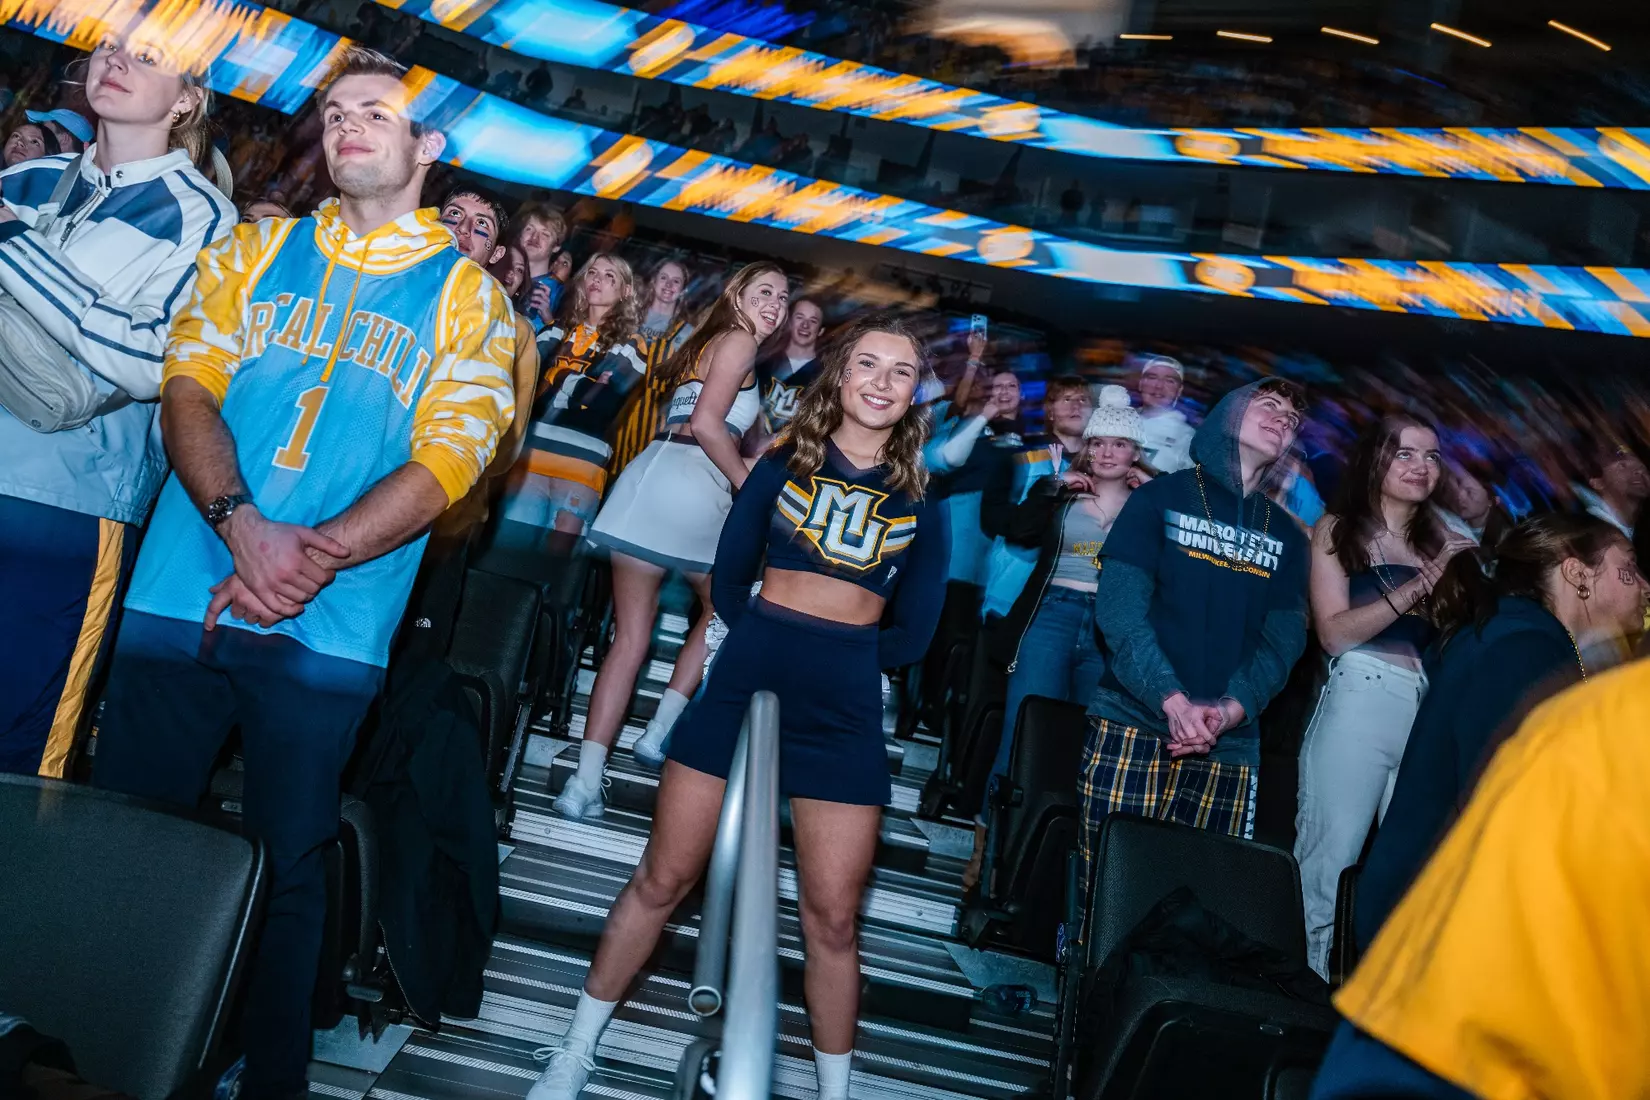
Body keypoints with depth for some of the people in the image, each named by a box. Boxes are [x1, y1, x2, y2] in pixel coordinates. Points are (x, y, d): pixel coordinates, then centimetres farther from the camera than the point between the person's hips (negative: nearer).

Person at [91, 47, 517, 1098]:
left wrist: (315, 557, -19)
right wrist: (243, 526, -16)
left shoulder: (468, 297, 5)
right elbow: (189, 384, 2)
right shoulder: (256, 250, 13)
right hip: (181, 594, 3)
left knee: (288, 861, 7)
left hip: (326, 628, -2)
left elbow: (449, 458, -6)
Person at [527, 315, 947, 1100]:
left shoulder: (919, 501, 6)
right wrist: (772, 644, 7)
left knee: (832, 915, 2)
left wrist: (838, 655, 5)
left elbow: (913, 633, 7)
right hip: (746, 677, 0)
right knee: (662, 878, 6)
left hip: (846, 704, 0)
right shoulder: (784, 464, 6)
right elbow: (729, 577, 10)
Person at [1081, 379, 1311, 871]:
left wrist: (1232, 709, -14)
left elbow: (1284, 637, 5)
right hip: (1134, 724, -3)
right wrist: (1172, 700, -20)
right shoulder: (1160, 497, 3)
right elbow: (1119, 606, -7)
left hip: (1230, 744, 3)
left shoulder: (1287, 535, 16)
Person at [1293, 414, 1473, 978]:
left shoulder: (1442, 540, 18)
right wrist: (1421, 584, -9)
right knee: (1330, 859, -8)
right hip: (1359, 703, -4)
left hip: (1434, 710, 4)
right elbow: (1335, 632, -3)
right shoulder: (1338, 529, 8)